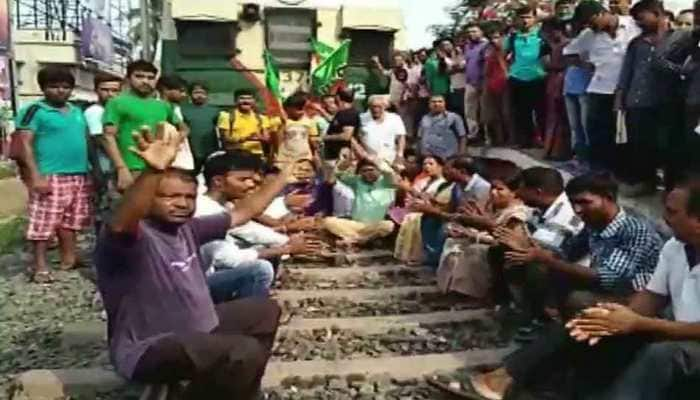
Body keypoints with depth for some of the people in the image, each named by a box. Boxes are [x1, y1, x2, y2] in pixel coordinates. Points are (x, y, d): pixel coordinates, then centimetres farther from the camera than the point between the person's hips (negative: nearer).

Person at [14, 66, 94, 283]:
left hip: (79, 176, 7)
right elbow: (25, 144, -10)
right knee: (44, 222, -5)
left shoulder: (77, 112, 16)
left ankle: (69, 258, 23)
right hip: (50, 177, -6)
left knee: (70, 221, 13)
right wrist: (35, 175, -18)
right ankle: (40, 266, 3)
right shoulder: (34, 110, -4)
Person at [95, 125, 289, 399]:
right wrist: (153, 171, -62)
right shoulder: (133, 236, -20)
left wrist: (285, 175, 17)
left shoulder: (187, 229, 5)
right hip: (148, 350, -10)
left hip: (197, 329, 10)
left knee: (264, 311, 23)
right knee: (244, 353, -31)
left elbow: (244, 212, 14)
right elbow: (121, 223, -45)